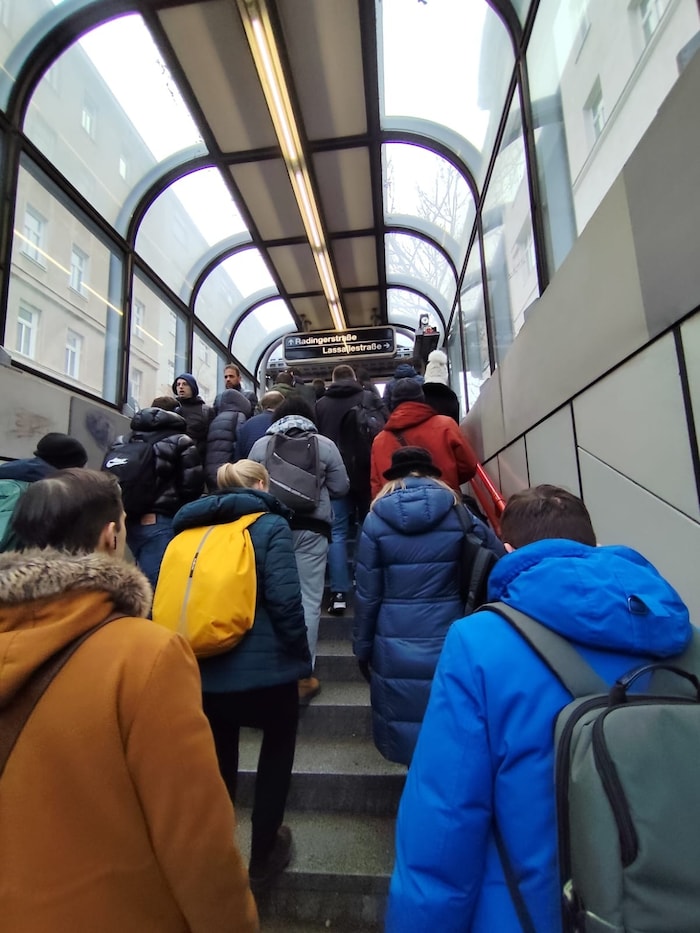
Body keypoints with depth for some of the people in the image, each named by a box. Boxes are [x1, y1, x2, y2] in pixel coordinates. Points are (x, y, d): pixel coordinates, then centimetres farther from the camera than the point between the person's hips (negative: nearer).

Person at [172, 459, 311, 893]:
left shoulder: (190, 528, 5)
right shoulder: (270, 525, -10)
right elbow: (284, 600, -18)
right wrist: (301, 656, -4)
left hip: (201, 672, 4)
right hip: (263, 670, -4)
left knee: (219, 765, 25)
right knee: (278, 746, 24)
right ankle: (263, 857, 38)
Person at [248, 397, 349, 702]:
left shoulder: (260, 444, 5)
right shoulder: (324, 444, 1)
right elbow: (340, 487, 3)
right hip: (311, 528, -2)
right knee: (308, 599, 3)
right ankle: (302, 675, 8)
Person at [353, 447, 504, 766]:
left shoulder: (376, 519, -4)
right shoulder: (458, 514, -2)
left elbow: (367, 594, -3)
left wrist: (362, 646, 8)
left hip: (395, 644, -1)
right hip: (448, 639, 1)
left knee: (405, 717, 17)